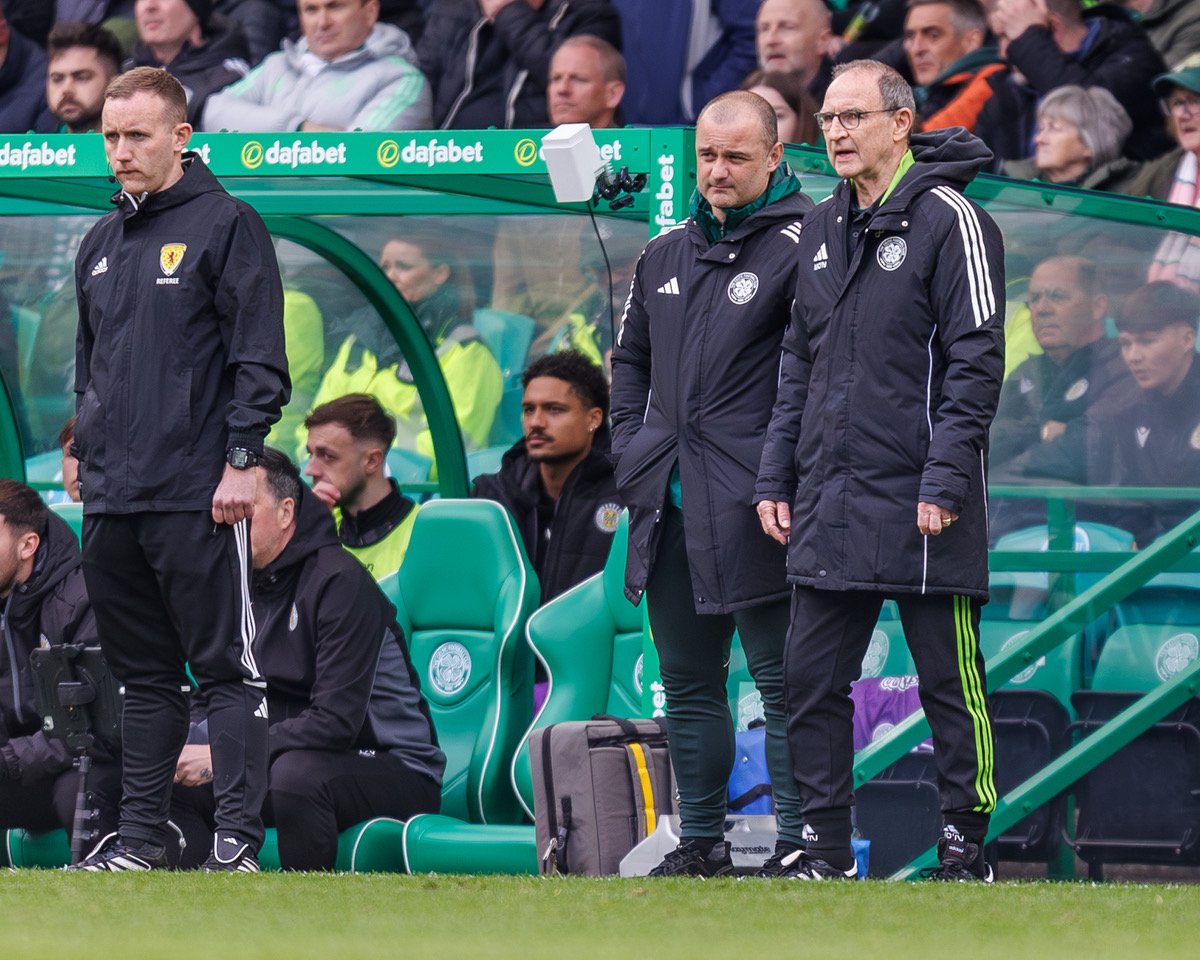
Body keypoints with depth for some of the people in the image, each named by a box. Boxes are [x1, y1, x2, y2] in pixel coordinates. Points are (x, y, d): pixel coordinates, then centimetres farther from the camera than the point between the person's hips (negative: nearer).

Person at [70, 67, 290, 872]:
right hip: (111, 501, 7)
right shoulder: (101, 244, 17)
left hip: (198, 498, -7)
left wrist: (242, 460, -14)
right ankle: (141, 833, 15)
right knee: (144, 674, 11)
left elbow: (259, 359, -8)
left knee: (226, 668, -5)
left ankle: (238, 838, -7)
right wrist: (87, 453, 18)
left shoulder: (227, 226, -4)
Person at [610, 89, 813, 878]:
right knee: (688, 684, 12)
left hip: (752, 506, -7)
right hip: (668, 504, 7)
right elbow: (631, 359, 29)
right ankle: (700, 840, 20)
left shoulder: (798, 247, -6)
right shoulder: (666, 255, 17)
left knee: (781, 679, -5)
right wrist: (632, 448, 15)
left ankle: (802, 842, -3)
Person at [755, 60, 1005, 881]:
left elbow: (977, 359, -11)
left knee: (951, 681, 0)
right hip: (829, 504, 7)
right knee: (812, 680, 6)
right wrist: (777, 478, 14)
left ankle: (966, 845, 8)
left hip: (919, 503, -7)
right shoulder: (822, 231, 15)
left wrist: (946, 481, -17)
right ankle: (826, 848, 14)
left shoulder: (948, 220, -7)